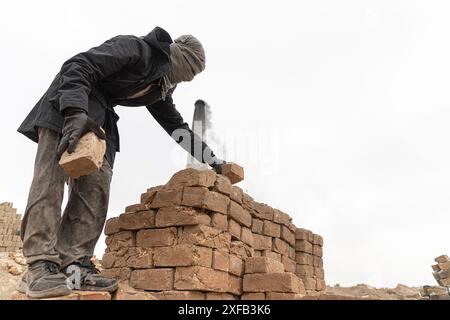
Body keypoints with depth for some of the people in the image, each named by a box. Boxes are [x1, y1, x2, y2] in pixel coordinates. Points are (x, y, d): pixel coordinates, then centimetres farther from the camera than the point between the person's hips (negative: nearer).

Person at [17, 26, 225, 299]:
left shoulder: (160, 88, 12)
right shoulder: (135, 48, -14)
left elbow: (177, 125, 18)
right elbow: (77, 67, -23)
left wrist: (213, 160, 15)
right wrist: (75, 113, -39)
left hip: (99, 119, 8)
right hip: (67, 105, -8)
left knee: (95, 188, -10)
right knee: (52, 178, -18)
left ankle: (74, 263, -14)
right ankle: (40, 265, -20)